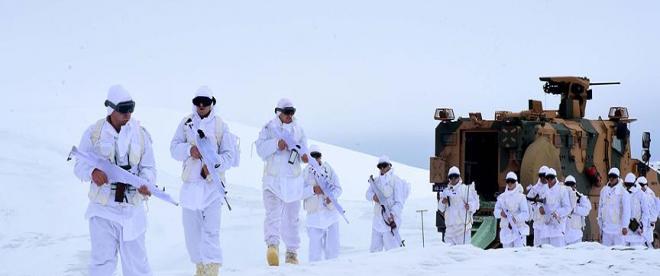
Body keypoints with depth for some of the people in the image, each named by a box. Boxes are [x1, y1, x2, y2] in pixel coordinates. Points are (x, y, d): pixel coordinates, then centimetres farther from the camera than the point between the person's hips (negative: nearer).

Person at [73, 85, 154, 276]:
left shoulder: (140, 133, 3)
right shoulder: (94, 133, -2)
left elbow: (148, 167, 5)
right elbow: (80, 166, 1)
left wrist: (146, 183, -17)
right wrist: (93, 172, -22)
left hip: (132, 208, 2)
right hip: (103, 209, -1)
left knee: (136, 259, 5)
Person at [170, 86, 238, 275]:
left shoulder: (220, 125, 1)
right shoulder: (186, 123, 7)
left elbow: (229, 155, 0)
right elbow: (174, 148, 4)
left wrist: (213, 165, -17)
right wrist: (189, 149, -16)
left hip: (213, 184, -3)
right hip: (190, 184, 3)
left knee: (211, 230, -11)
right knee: (191, 229, 8)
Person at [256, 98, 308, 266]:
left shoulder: (298, 130, 11)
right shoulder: (269, 128, 0)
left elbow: (303, 148, 6)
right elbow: (261, 149, -8)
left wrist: (304, 155, -16)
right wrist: (276, 143, -23)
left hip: (293, 179, 4)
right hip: (273, 179, -4)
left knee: (292, 217, 11)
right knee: (273, 213, -22)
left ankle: (292, 252, 20)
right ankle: (273, 245, -38)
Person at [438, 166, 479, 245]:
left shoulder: (465, 189, -2)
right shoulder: (446, 191, 16)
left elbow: (474, 203, -7)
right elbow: (440, 208, 19)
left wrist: (469, 206, -28)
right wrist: (443, 203, -2)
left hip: (463, 223, -6)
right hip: (450, 224, 6)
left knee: (463, 244, -10)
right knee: (449, 245, 6)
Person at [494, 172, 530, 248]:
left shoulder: (521, 197, -3)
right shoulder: (502, 197, 10)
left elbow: (525, 214, -9)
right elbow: (496, 211, 7)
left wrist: (516, 218, -26)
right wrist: (500, 213, -16)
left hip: (518, 230, -4)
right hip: (506, 229, 4)